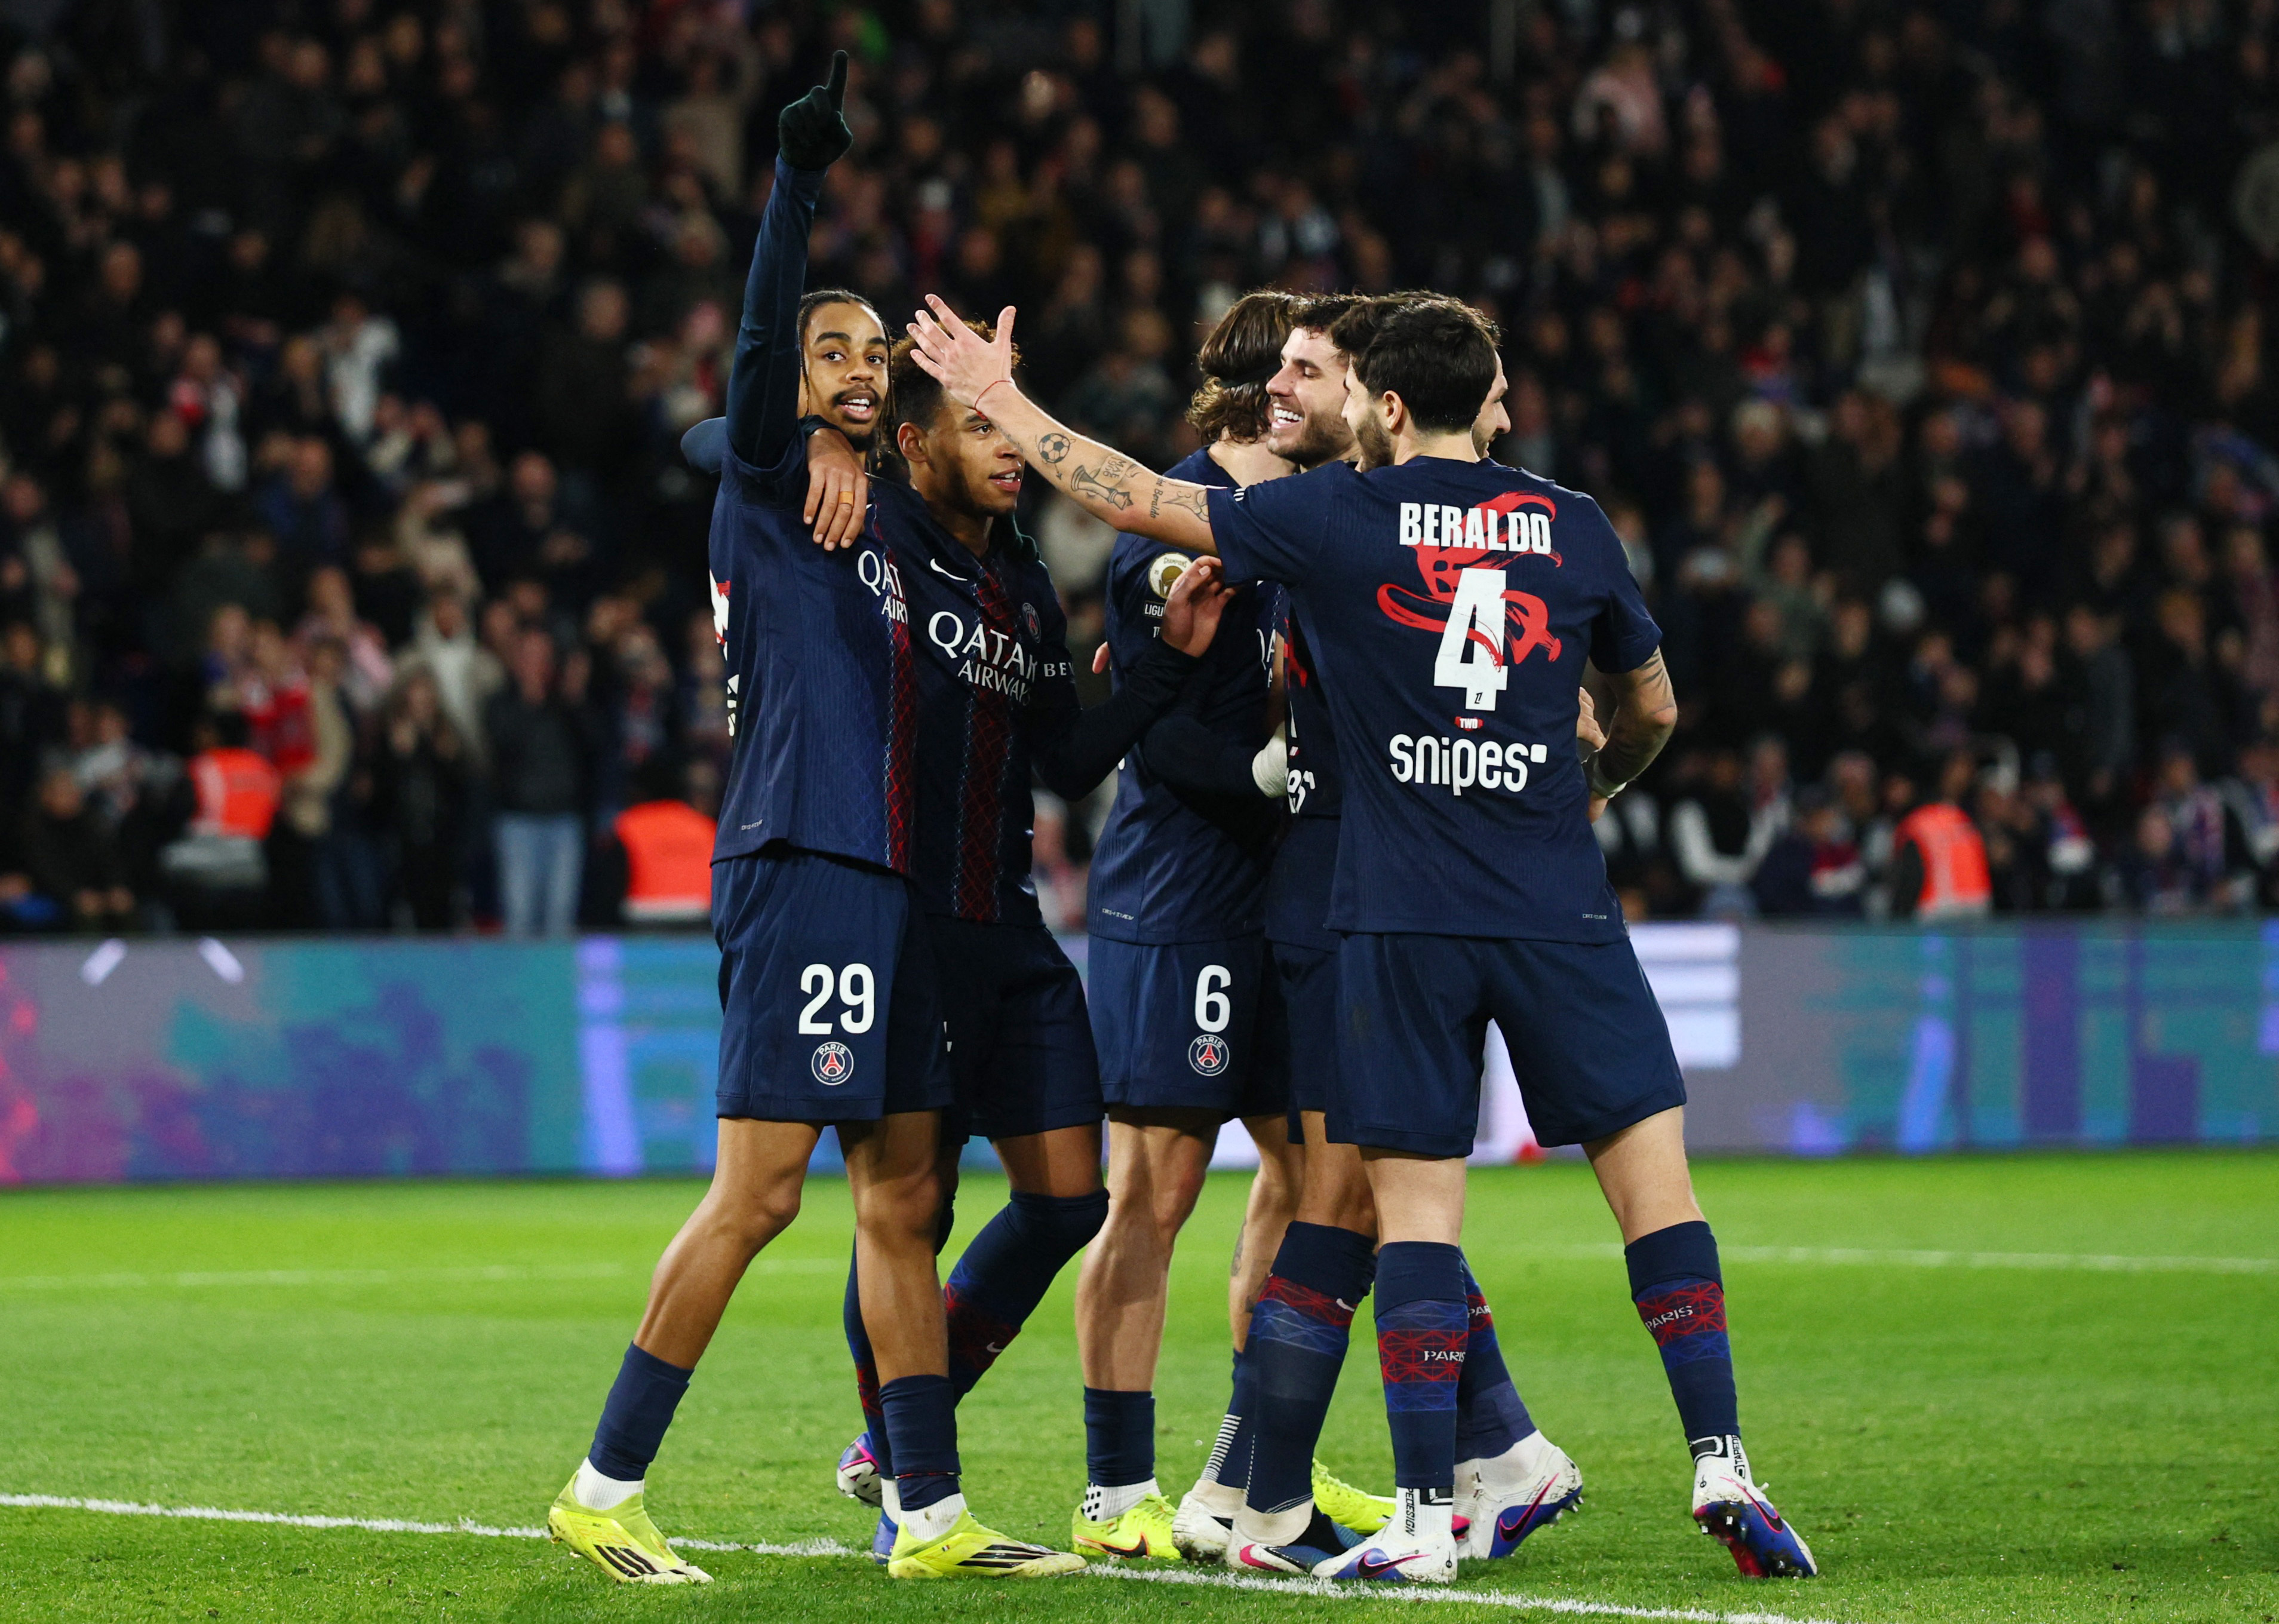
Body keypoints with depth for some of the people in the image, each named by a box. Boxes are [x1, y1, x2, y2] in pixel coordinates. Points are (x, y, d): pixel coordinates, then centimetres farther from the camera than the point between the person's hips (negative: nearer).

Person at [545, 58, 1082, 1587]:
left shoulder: (879, 521, 22)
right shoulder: (764, 480, 1)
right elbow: (759, 344, -16)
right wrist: (801, 171, -26)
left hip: (886, 877, 9)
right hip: (801, 869, -9)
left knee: (903, 1198, 7)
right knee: (759, 1188, -11)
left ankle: (932, 1514, 10)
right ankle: (605, 1488, -5)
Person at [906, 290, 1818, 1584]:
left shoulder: (1341, 518, 0)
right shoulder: (1575, 527, 8)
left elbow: (1143, 502, 5)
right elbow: (1654, 710, 21)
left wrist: (998, 399, 16)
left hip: (1402, 917, -1)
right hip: (1559, 905, 1)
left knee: (1415, 1208, 1)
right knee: (1654, 1179, 4)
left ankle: (1428, 1520, -2)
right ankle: (1723, 1465, -3)